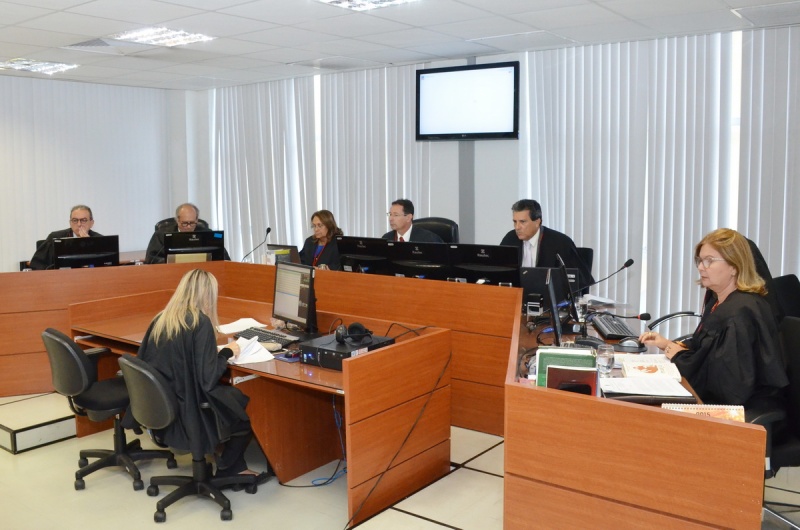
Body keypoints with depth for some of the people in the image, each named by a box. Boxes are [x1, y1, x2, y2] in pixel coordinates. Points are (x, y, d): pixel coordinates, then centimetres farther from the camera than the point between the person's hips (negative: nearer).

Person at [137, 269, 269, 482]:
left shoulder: (161, 318, 3)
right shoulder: (200, 322, -18)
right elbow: (208, 379, -20)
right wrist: (226, 352, -2)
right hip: (184, 412, -8)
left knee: (234, 394, 21)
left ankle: (235, 465, 24)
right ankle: (226, 469, 27)